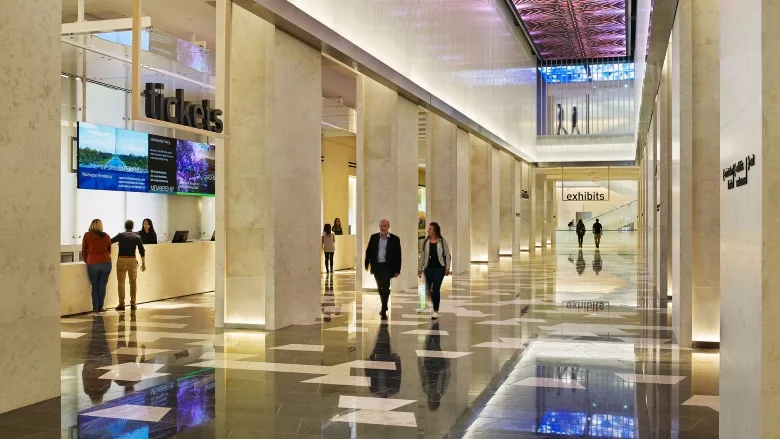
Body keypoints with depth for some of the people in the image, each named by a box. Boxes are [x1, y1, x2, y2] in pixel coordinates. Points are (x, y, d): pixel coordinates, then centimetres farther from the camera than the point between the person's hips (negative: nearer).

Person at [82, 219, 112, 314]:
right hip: (106, 263, 1)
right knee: (102, 285, 6)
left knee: (94, 286, 7)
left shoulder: (87, 235, 2)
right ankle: (100, 307, 8)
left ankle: (95, 308, 6)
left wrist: (88, 261, 21)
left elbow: (84, 251, 7)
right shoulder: (106, 236, 8)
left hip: (92, 264, -1)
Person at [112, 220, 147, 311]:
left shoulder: (121, 235, 2)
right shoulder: (137, 237, 5)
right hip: (132, 260, 1)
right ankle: (133, 304, 12)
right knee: (133, 282, 11)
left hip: (121, 260, -1)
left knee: (121, 282, 2)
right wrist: (143, 264, 8)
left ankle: (121, 304, -1)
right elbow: (142, 251, 2)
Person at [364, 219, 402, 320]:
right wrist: (366, 265, 5)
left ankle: (384, 311, -6)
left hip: (387, 267, -4)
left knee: (385, 288, -9)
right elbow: (368, 251, 9)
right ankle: (384, 307, 29)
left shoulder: (395, 239, -5)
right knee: (380, 288, 14)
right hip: (376, 266, 4)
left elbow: (398, 255, -3)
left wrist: (397, 270, -6)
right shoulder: (374, 237, 4)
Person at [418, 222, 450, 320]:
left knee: (436, 288, -7)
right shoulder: (426, 241, 5)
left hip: (439, 267, -3)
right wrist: (419, 269, 5)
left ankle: (436, 311, 0)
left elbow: (447, 255, -1)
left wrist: (447, 268, -8)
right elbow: (422, 255, 8)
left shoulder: (442, 241, -3)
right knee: (429, 289, 7)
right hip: (428, 267, 3)